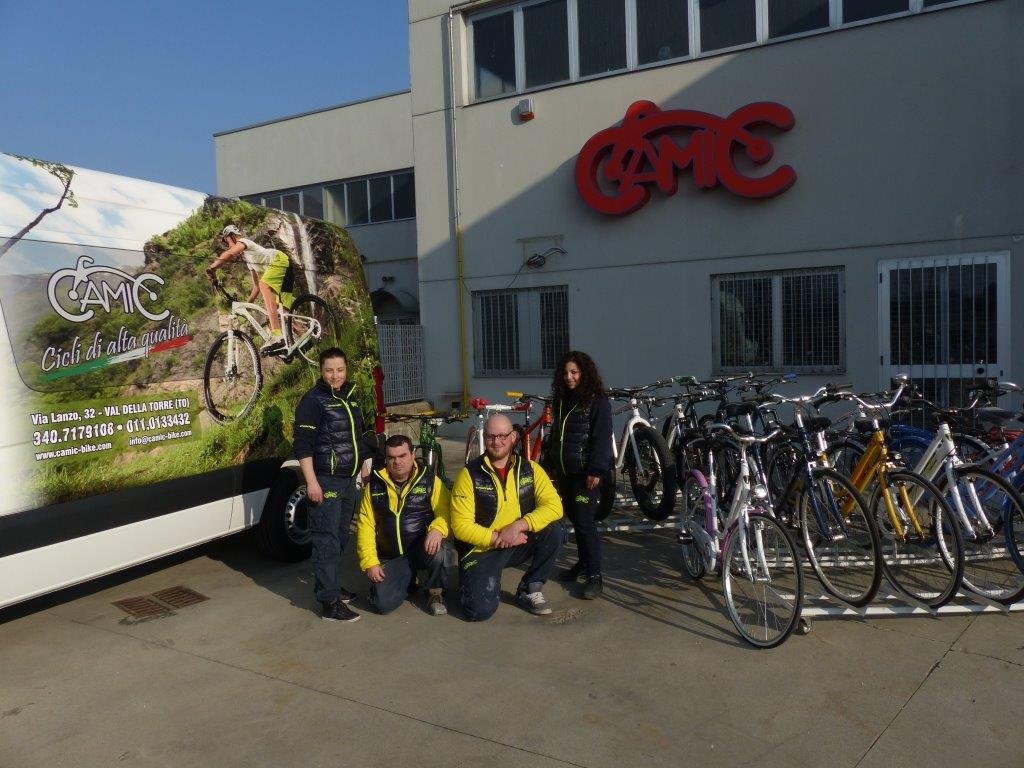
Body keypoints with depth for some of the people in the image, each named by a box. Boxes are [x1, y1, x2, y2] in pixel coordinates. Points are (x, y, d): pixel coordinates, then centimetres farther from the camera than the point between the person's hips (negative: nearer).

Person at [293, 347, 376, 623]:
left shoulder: (350, 398, 14)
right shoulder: (313, 400, -9)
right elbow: (302, 444, -14)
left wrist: (364, 471, 23)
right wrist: (312, 482, -19)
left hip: (349, 480, 8)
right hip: (325, 481, -8)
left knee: (341, 537, 16)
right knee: (327, 540, -8)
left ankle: (331, 585, 29)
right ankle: (330, 602, -6)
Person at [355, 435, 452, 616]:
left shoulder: (429, 480, -4)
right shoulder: (375, 484, 1)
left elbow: (445, 511, -9)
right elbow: (365, 525, 1)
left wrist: (437, 530, -32)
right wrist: (370, 562, -7)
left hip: (422, 549, -2)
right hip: (390, 557, 2)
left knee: (437, 551, -35)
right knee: (383, 604, -17)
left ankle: (436, 594, -3)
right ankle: (407, 579, 19)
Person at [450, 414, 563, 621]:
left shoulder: (530, 469, -3)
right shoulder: (470, 474, -11)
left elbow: (554, 506, -14)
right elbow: (461, 526, -13)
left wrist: (519, 526, -26)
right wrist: (497, 538, -22)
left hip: (519, 544, 3)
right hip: (482, 549, -3)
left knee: (553, 530, -23)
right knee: (480, 610, -22)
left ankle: (529, 590, -3)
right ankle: (475, 583, 16)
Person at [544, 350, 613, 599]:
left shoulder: (598, 401, -9)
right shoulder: (562, 400, 14)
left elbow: (602, 438, -14)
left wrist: (596, 470, -20)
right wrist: (550, 464, 18)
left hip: (585, 472, -7)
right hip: (564, 471, 7)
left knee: (584, 522, -10)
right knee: (574, 519, 13)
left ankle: (594, 576, -4)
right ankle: (583, 563, 27)